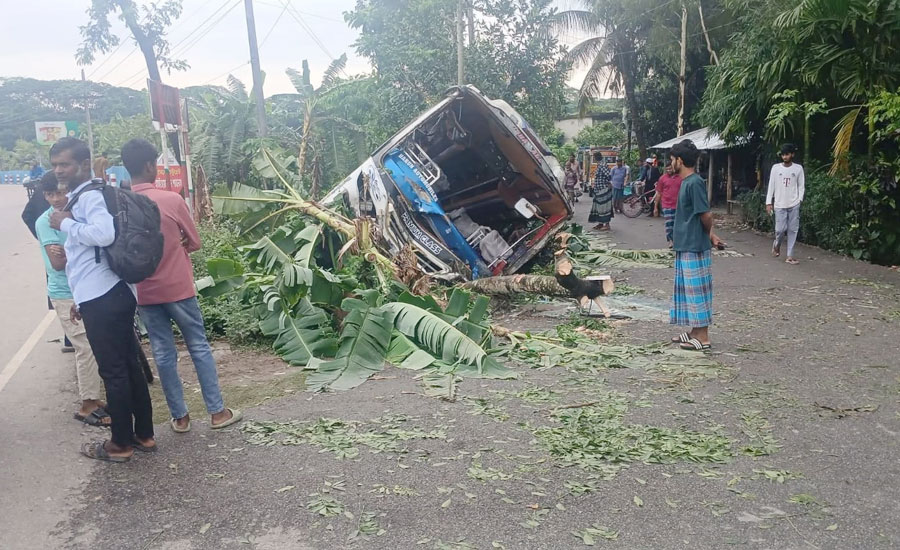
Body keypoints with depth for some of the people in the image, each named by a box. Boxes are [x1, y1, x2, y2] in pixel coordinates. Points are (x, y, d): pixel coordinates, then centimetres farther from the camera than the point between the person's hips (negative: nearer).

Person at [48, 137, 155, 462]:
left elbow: (105, 234, -32)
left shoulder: (90, 196, -11)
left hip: (102, 299, -10)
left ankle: (121, 444, 12)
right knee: (128, 366, 13)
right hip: (104, 296, 10)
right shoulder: (79, 197, 21)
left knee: (113, 372, 0)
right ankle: (143, 435, 23)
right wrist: (80, 298, 27)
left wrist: (65, 224, -16)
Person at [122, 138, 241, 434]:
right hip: (178, 288, -3)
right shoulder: (172, 200, -13)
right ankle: (218, 411, 14)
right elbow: (194, 243, -1)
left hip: (143, 293, 3)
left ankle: (180, 417, 19)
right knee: (199, 347, 9)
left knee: (163, 354, 11)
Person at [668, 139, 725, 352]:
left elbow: (706, 215, -19)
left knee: (697, 290, -2)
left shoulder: (694, 182, -17)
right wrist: (710, 235, 11)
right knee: (688, 289, 15)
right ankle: (695, 331, 25)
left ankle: (702, 337, 6)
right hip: (685, 247, 10)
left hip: (695, 248, -10)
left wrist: (708, 235, -1)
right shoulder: (687, 182, 12)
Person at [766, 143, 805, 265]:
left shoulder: (798, 168, 3)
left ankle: (790, 256, 4)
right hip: (779, 204, 0)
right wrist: (769, 202, 0)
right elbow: (771, 186, 4)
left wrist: (800, 199, -8)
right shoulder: (776, 168, 2)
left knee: (793, 230, -1)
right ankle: (777, 245, 26)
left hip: (794, 204, 0)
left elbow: (801, 186, 6)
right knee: (780, 229, -6)